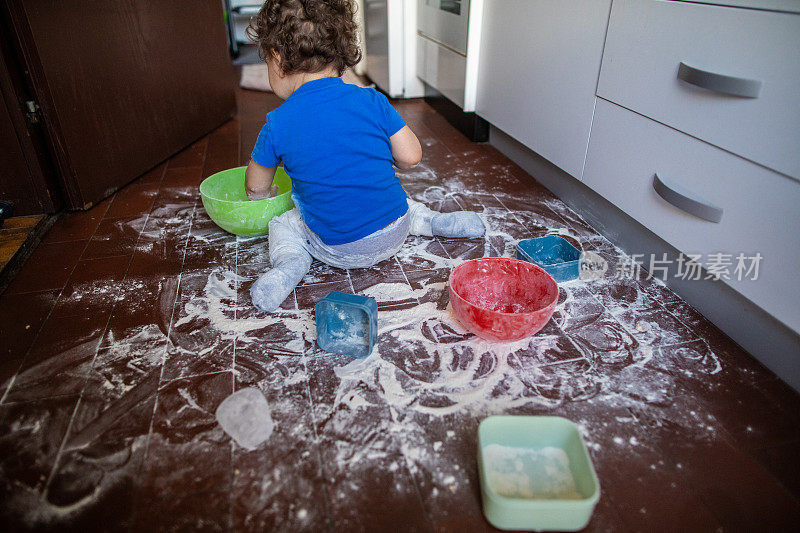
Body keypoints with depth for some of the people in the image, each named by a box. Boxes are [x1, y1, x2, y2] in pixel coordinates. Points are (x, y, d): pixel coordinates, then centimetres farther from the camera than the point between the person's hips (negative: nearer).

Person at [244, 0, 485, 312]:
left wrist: (263, 196, 29)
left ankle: (289, 263, -7)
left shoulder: (278, 125, -9)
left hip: (340, 250, -3)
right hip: (396, 234, 3)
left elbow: (256, 186, 6)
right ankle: (435, 222, 18)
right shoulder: (372, 101, -7)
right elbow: (410, 157, -5)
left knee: (281, 225, 20)